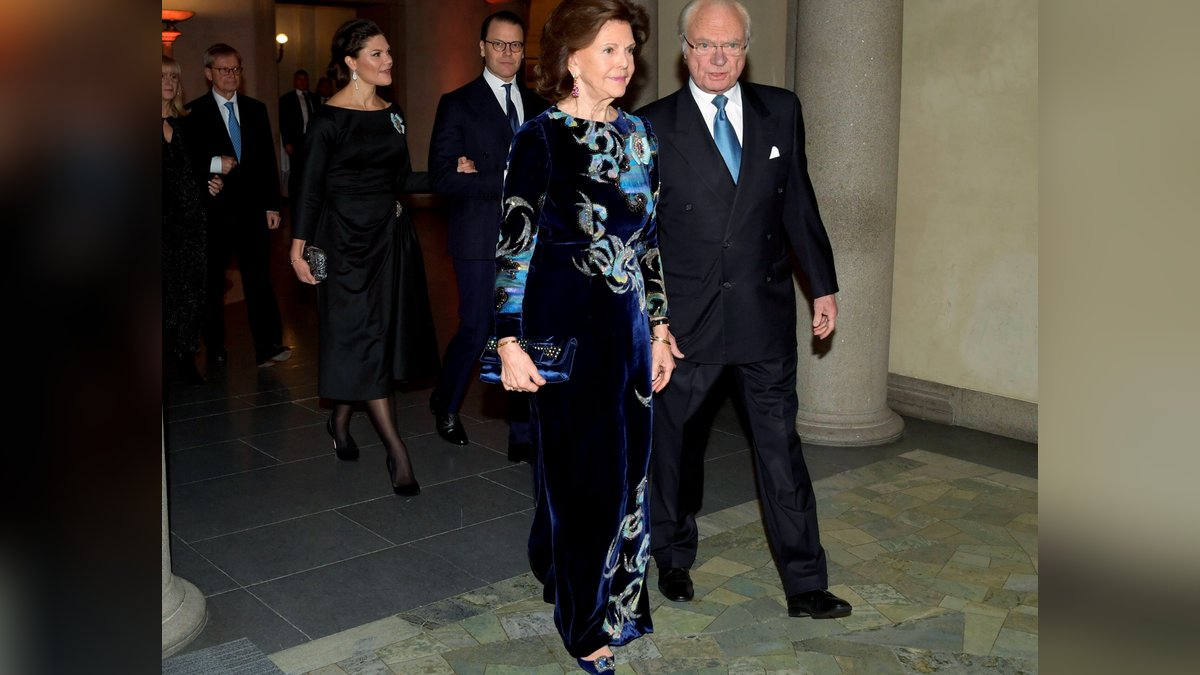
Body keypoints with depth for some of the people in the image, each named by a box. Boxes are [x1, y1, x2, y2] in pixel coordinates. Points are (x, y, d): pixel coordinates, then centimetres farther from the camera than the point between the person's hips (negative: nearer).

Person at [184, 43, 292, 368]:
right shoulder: (194, 112, 0)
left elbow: (268, 159, 10)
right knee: (212, 281, 8)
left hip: (252, 208, 2)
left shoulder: (255, 109, 10)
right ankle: (214, 347, 18)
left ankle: (267, 347, -5)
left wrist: (272, 205, 6)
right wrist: (213, 164, -19)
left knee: (258, 277, -4)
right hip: (214, 210, -2)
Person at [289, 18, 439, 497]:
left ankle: (340, 419, 32)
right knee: (363, 336, -4)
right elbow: (310, 187, -9)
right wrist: (299, 248, -10)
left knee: (385, 330, 11)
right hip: (345, 237, -7)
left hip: (389, 234, 7)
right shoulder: (329, 118, -9)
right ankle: (396, 450, -3)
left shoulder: (393, 114, 10)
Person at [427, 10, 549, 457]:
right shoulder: (458, 104, -1)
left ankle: (523, 435, 14)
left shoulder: (537, 106, 13)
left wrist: (483, 177, -7)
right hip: (482, 239, -4)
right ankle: (445, 404, 30)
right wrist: (507, 180, -17)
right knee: (476, 332, 1)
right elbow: (442, 176, -10)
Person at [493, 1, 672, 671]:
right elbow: (514, 243, -11)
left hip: (629, 324, 6)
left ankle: (618, 598, 35)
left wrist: (660, 327, 11)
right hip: (565, 327, -5)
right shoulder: (540, 139, -10)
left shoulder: (639, 133, 7)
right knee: (580, 469, 6)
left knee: (627, 466, 14)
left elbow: (650, 237, 11)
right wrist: (511, 343, -16)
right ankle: (585, 620, 26)